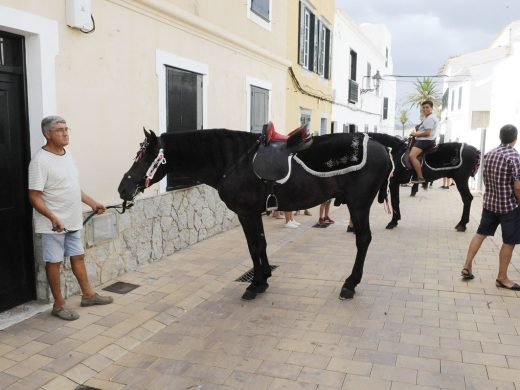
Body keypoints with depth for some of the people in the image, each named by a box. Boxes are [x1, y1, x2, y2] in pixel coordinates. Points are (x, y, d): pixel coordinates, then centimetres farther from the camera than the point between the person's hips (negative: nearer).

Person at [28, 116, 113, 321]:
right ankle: (59, 304, 17)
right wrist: (52, 217, -33)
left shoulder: (67, 154, 8)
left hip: (73, 221, 8)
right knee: (54, 262, 5)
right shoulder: (40, 160, -17)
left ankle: (88, 294, 30)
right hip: (53, 224, -8)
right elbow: (34, 196, -20)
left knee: (78, 256, 17)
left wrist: (92, 203, 17)